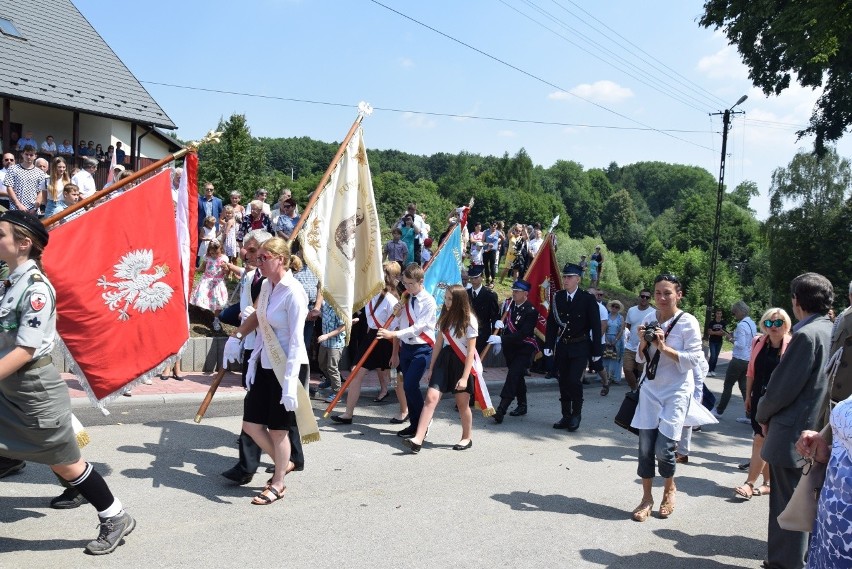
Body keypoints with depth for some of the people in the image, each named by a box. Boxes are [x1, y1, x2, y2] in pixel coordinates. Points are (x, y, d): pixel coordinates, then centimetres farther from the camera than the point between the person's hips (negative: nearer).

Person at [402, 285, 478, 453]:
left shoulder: (469, 320, -11)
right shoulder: (445, 317, 7)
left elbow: (471, 351, -12)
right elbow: (438, 343, 11)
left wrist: (465, 377, -16)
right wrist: (431, 368, 10)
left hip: (462, 363, -5)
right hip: (444, 359, 5)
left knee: (462, 403, 6)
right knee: (431, 397, -8)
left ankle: (466, 438, 28)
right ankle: (418, 439, -13)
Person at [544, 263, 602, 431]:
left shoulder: (588, 299, -8)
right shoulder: (558, 297, 1)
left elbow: (595, 326, -5)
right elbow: (551, 322, 4)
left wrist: (597, 350, -6)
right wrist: (548, 346, -2)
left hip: (580, 348, -4)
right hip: (562, 346, 4)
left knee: (574, 380, -12)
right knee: (564, 382, 8)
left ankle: (576, 414, 7)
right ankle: (566, 416, 19)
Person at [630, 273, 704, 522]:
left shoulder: (688, 322, -10)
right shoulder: (649, 319, 4)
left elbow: (695, 360, -13)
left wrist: (664, 347, -20)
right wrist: (643, 342, -10)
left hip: (676, 392, -4)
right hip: (650, 390, 4)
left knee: (663, 449, -6)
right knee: (645, 447, 2)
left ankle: (669, 488, 24)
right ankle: (647, 498, 19)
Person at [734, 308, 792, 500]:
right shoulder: (758, 342, 6)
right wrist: (748, 396, 12)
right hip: (758, 398, 5)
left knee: (761, 440, -7)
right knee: (766, 441, 12)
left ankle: (750, 483, -1)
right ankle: (767, 482, 22)